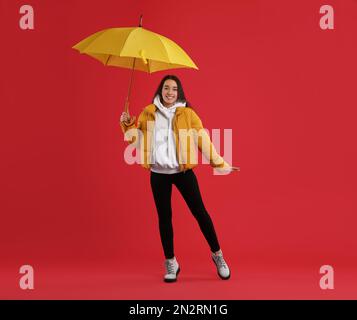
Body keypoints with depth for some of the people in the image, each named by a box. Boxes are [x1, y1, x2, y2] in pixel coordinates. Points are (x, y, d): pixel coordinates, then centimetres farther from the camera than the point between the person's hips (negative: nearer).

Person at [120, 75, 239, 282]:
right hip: (158, 174, 2)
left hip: (183, 171, -1)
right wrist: (128, 125, -8)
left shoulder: (188, 113, 0)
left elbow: (203, 140, 0)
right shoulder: (148, 113, 5)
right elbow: (137, 140, 8)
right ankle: (171, 263, 22)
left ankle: (217, 255, 19)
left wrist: (220, 164, -1)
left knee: (200, 212, 1)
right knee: (164, 217, 8)